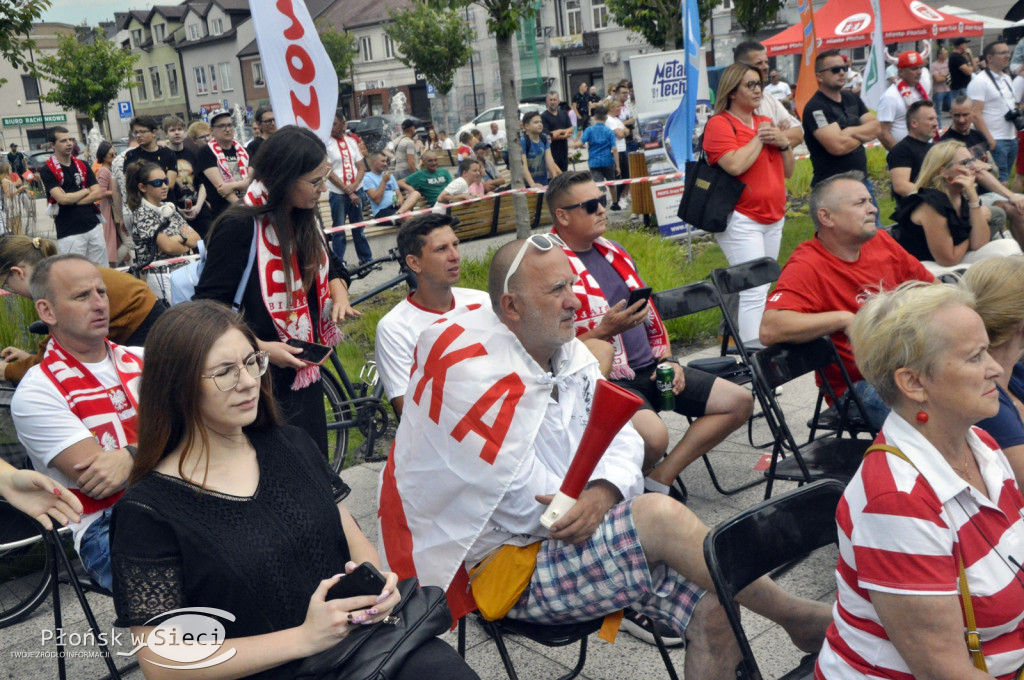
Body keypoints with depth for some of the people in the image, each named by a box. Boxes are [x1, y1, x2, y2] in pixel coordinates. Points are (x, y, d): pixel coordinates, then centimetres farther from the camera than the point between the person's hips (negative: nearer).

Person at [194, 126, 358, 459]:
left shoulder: (305, 222, 5)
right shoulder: (240, 228, -19)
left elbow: (333, 269, 21)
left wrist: (339, 296, 0)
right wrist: (259, 348, -25)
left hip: (306, 374, 8)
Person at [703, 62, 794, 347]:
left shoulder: (765, 123, 18)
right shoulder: (719, 124, -6)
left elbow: (788, 171, 19)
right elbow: (735, 165, -22)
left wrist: (783, 143, 1)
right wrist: (759, 138, -8)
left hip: (773, 218, 8)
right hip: (741, 220, -8)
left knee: (761, 289, 8)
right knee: (754, 289, -15)